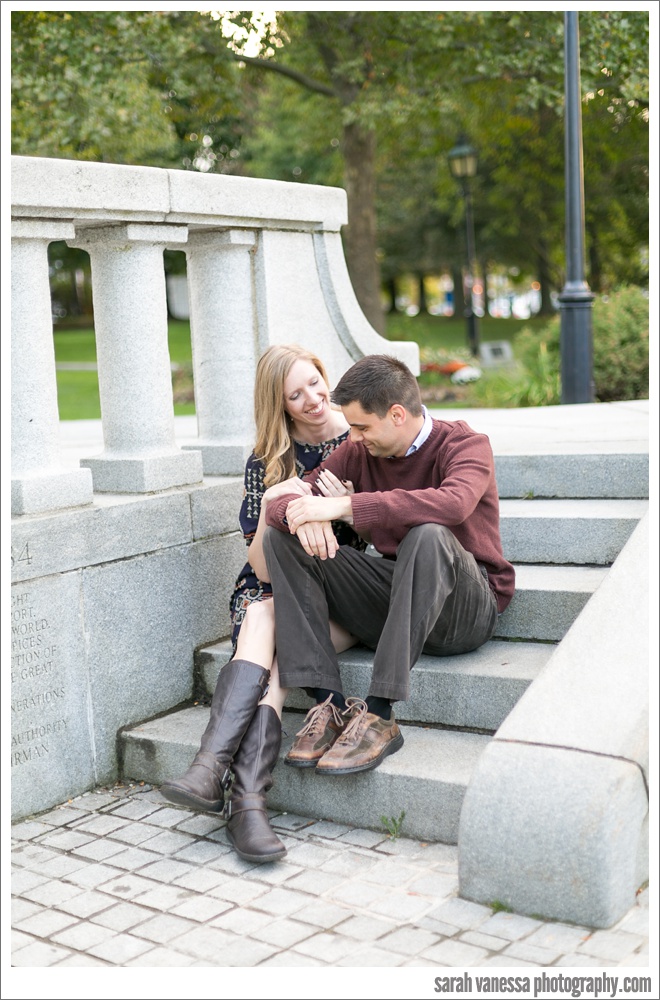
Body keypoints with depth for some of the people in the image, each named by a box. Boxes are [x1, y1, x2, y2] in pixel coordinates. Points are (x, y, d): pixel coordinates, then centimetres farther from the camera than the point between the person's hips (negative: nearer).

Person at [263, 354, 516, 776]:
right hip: (392, 599, 5)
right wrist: (300, 515, -27)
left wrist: (343, 507, -36)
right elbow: (280, 501, -1)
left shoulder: (464, 444, -10)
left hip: (465, 611, -5)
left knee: (428, 537, -37)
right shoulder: (360, 452, 5)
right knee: (281, 535, -8)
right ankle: (329, 704, -21)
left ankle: (379, 714, -34)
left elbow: (452, 503, -34)